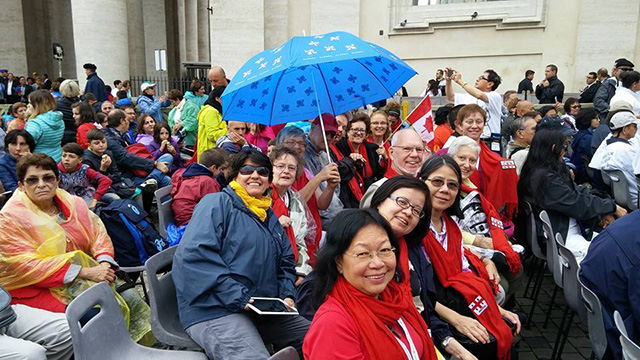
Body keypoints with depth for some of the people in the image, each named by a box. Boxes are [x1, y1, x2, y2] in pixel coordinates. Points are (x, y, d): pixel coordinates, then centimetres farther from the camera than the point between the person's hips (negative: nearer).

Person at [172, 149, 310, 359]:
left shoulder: (270, 217, 21)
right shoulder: (217, 203, -3)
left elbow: (286, 263, 24)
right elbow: (194, 255, -16)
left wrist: (287, 295, 3)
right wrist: (238, 297, -21)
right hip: (214, 310, -7)